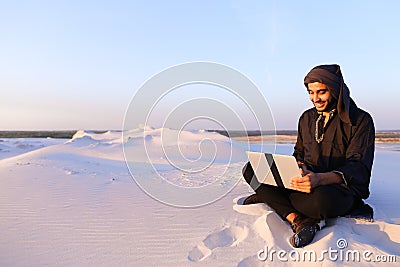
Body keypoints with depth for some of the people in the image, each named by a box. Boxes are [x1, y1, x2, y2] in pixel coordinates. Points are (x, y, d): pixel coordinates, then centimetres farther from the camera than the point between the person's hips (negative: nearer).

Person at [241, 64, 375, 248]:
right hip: (307, 182, 6)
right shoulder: (307, 118, 14)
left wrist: (321, 178, -33)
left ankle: (270, 197, -17)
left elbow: (359, 168, -13)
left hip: (343, 187, -6)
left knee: (320, 199, -44)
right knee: (251, 169, -14)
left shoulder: (361, 120, -4)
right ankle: (298, 219, -28)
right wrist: (298, 168, -8)